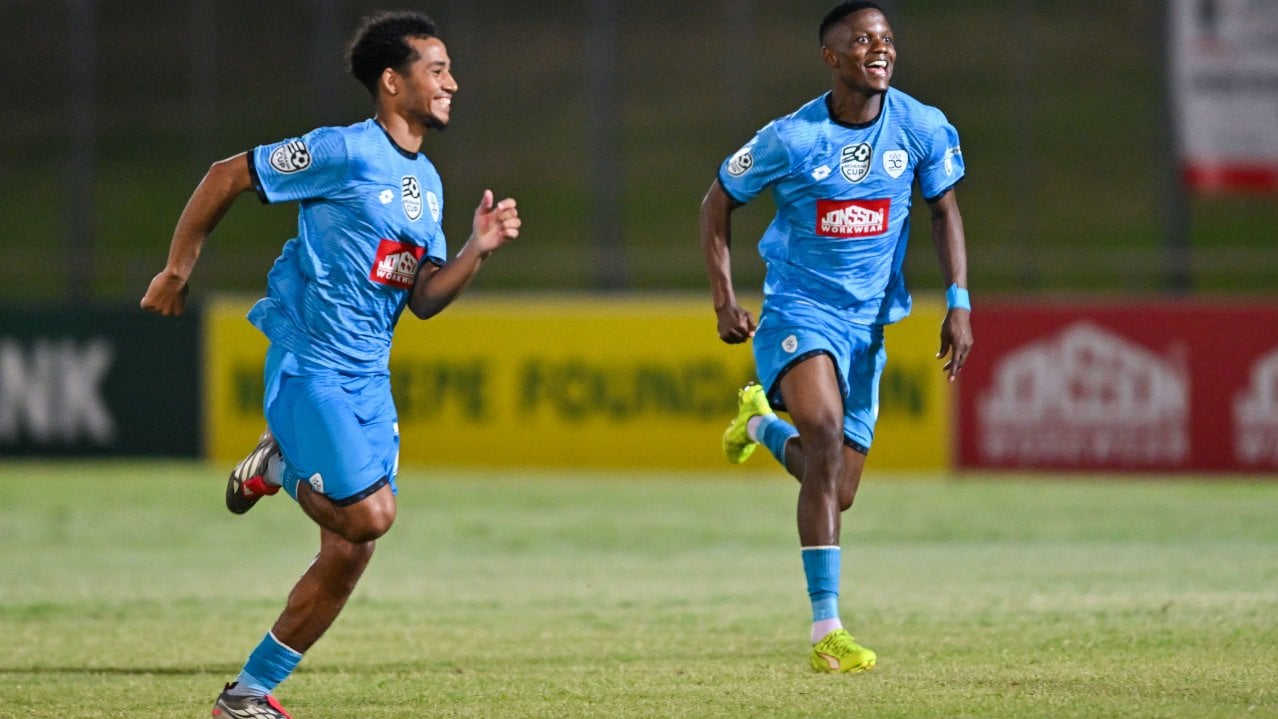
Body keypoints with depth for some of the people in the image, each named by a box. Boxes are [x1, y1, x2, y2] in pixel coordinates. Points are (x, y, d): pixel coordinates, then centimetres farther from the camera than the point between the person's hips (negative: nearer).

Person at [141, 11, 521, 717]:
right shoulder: (344, 152, -11)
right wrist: (177, 272, -2)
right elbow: (225, 177, -6)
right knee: (369, 514, -20)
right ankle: (278, 465, 12)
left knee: (348, 557, 3)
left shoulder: (427, 183, 13)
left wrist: (478, 248, -5)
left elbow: (424, 300, 12)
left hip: (369, 379, 8)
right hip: (309, 365, -8)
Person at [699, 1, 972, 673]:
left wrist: (958, 302, -3)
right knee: (825, 429, -31)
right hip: (797, 309, -4)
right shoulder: (790, 139, -13)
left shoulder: (923, 129, -5)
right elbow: (717, 204, 2)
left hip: (867, 322, 4)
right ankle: (826, 631, -31)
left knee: (836, 492, 6)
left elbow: (944, 211, 9)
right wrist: (724, 301, -6)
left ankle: (762, 424, 42)